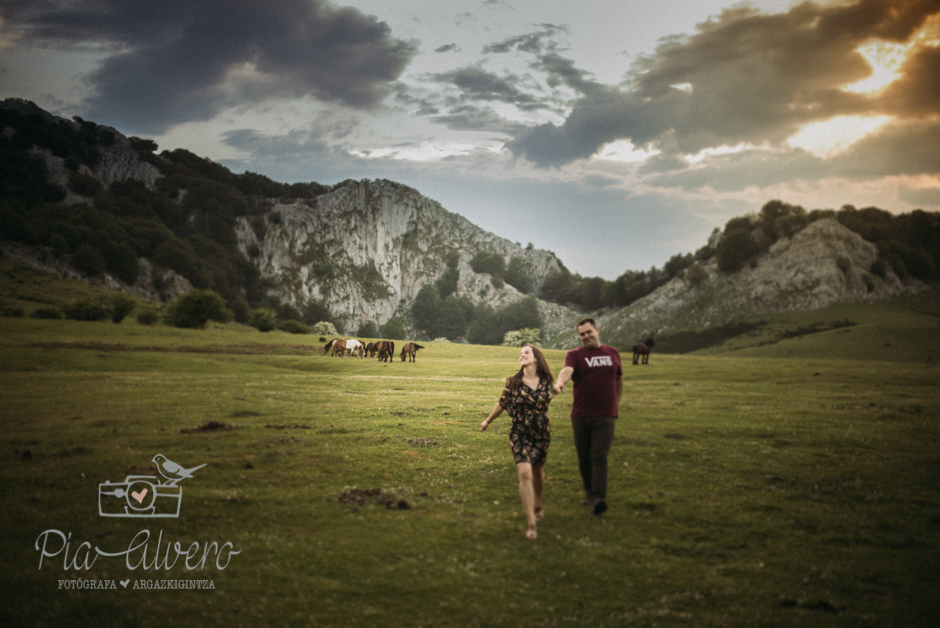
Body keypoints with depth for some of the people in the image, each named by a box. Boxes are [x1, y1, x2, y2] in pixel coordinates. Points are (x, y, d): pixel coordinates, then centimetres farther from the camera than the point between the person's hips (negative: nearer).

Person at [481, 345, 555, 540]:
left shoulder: (547, 381, -3)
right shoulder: (513, 383, -8)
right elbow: (502, 404, 7)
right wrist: (488, 421, 16)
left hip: (542, 432, 3)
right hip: (520, 434, -3)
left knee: (538, 471, 17)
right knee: (525, 473, -16)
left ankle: (537, 507, 46)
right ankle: (531, 524, -15)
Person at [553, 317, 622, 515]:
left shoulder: (613, 353, 11)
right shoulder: (575, 355, 2)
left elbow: (619, 379, 26)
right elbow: (567, 370, -21)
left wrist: (616, 403, 25)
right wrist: (560, 382, -43)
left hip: (605, 416, 0)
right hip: (580, 415, 1)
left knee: (599, 456, -12)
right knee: (584, 458, 8)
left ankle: (599, 498, -17)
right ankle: (589, 493, 26)